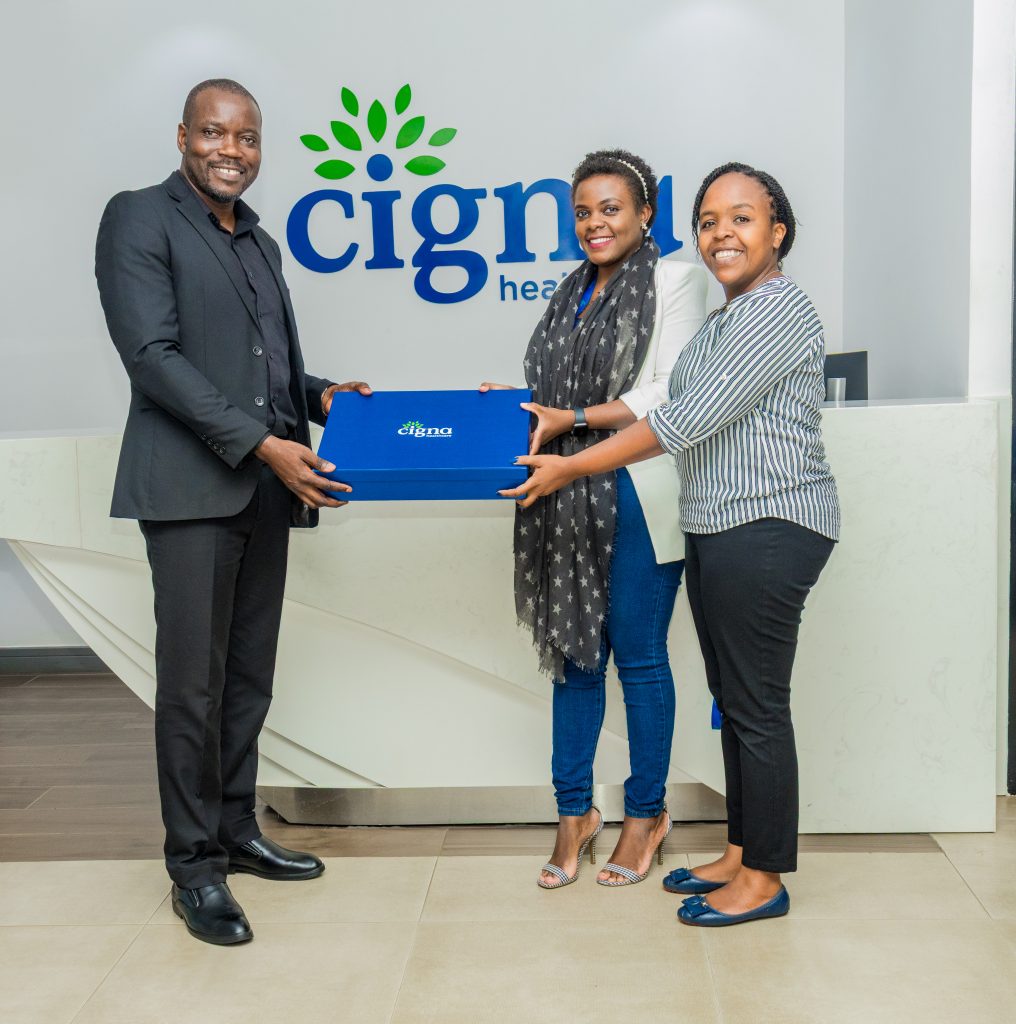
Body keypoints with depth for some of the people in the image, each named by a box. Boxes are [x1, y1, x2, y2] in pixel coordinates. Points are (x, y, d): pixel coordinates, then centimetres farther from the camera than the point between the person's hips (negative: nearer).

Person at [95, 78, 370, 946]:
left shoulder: (260, 243, 20)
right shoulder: (139, 218, -2)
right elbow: (153, 355, -13)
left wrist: (318, 396, 4)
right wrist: (262, 443, -18)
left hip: (266, 490, 7)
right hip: (192, 488, -7)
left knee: (250, 678, 12)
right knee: (194, 683, -2)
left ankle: (236, 829, 25)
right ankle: (194, 864, 11)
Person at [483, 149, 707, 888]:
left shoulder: (675, 281, -2)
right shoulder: (574, 293, 18)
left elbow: (671, 394, -11)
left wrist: (572, 419, -16)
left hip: (639, 499, -6)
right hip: (569, 496, 6)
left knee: (640, 657, 3)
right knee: (574, 654, 9)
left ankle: (647, 812, 19)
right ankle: (576, 811, 21)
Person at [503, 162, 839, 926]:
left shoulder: (778, 310, -13)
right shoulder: (728, 317, 18)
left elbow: (689, 419, -19)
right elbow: (688, 414, 21)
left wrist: (572, 468, -14)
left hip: (771, 528, -10)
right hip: (719, 527, 10)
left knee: (757, 704, -2)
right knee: (734, 699, 15)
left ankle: (765, 878, 11)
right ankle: (740, 853, 27)